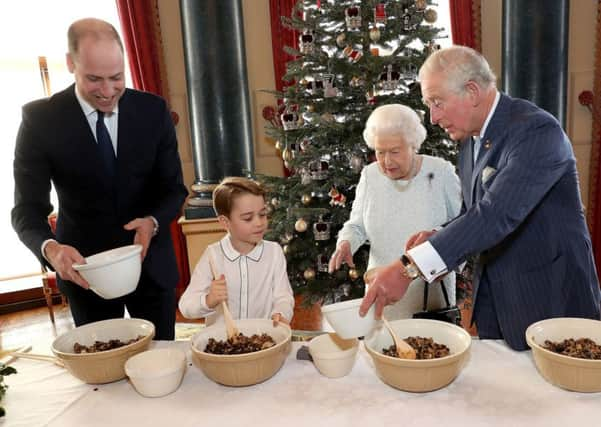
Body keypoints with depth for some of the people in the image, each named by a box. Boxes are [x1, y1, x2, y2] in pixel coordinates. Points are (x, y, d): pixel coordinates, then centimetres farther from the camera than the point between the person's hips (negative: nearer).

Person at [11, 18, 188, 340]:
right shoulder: (40, 118, -11)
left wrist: (153, 222, -24)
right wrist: (50, 248, -31)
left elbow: (174, 188, -3)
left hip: (150, 262, 1)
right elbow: (28, 208, -11)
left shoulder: (153, 110, -7)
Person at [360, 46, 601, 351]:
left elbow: (497, 214, -34)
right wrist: (437, 238, -8)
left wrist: (409, 267, -39)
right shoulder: (470, 140, 5)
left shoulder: (537, 130, -21)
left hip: (550, 300, -7)